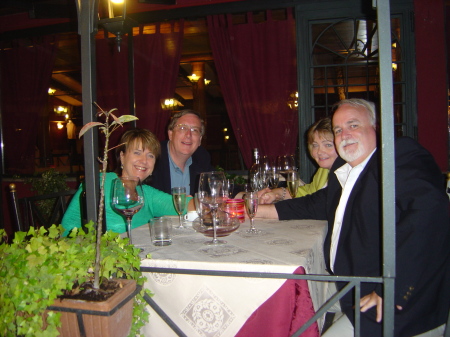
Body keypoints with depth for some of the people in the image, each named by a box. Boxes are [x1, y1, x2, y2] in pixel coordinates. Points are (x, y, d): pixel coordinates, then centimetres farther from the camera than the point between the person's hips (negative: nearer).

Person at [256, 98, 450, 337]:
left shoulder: (402, 156, -15)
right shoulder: (344, 169, 10)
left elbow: (429, 208, -32)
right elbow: (319, 205, 25)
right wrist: (262, 211, 19)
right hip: (352, 291, 8)